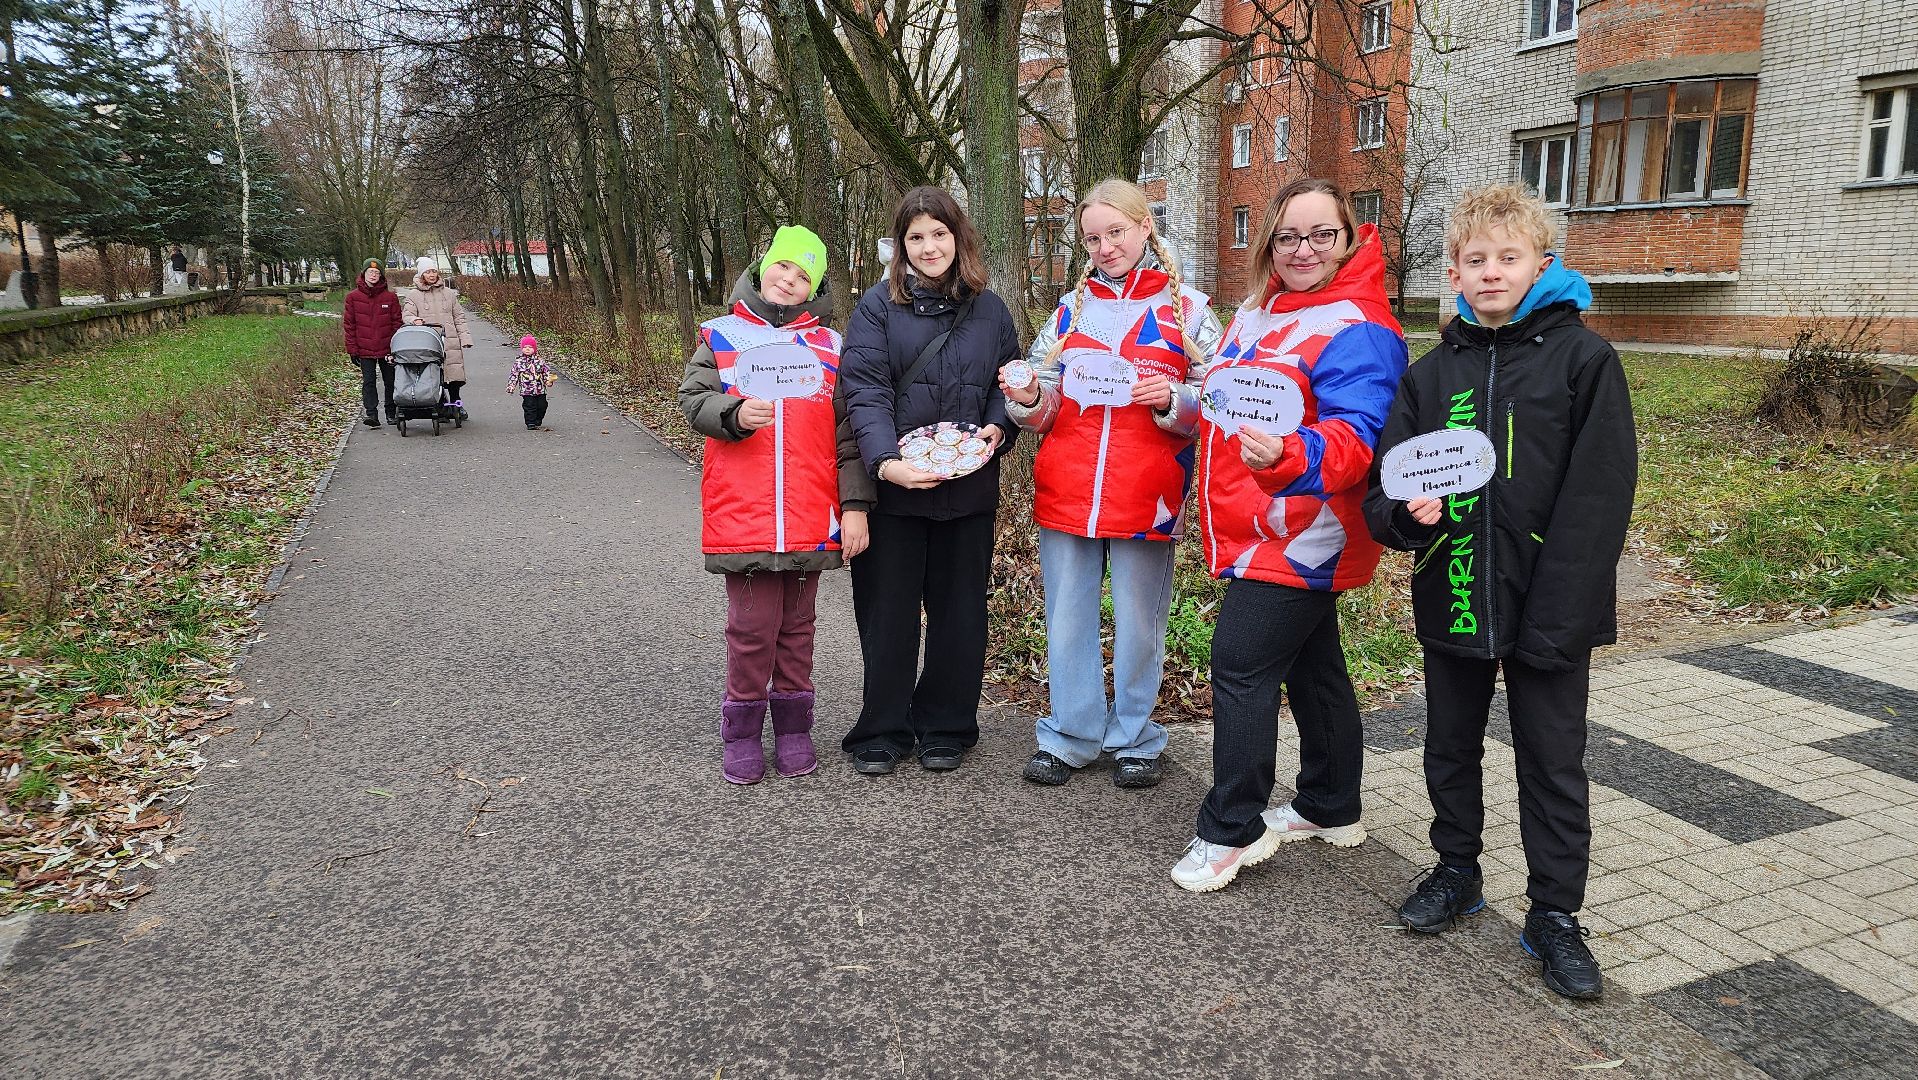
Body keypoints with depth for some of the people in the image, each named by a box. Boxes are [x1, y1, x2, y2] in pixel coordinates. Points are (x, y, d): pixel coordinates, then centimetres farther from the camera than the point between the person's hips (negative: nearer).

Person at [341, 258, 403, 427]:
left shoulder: (390, 297, 1)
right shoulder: (353, 297, 2)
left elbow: (397, 323, 3)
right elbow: (349, 325, 3)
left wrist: (395, 347, -3)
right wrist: (352, 349, -2)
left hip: (387, 349, 0)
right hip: (365, 349, 0)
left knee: (390, 381, 9)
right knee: (368, 382, -4)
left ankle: (391, 413, 21)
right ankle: (371, 414, -5)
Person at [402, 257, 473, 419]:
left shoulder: (449, 293, 14)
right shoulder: (413, 296, 8)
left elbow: (459, 317, 15)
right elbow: (407, 315, 1)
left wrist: (465, 337, 7)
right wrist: (414, 320, -23)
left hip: (450, 341, 1)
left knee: (454, 373, -1)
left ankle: (455, 402, 14)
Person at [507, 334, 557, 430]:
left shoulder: (540, 360, 2)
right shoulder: (518, 361, 0)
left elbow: (546, 371, 7)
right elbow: (514, 374, 4)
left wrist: (549, 380, -8)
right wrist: (511, 386, 0)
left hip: (540, 390, 2)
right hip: (527, 390, -2)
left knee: (542, 405, 7)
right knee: (529, 407, -5)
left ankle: (537, 422, 27)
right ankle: (530, 423, 2)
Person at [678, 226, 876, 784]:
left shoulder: (829, 345, 8)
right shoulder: (721, 336, 6)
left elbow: (848, 433, 5)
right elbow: (693, 398, 0)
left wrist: (854, 505, -1)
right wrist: (736, 414, -21)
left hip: (810, 518, 2)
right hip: (742, 514, -1)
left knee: (797, 624, 13)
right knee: (752, 626, 1)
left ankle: (793, 727, 27)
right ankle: (741, 732, 19)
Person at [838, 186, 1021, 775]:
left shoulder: (988, 308, 9)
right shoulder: (878, 305, -3)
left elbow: (1010, 382, 13)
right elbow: (866, 391, -13)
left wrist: (997, 428, -8)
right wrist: (886, 460, -27)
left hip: (969, 486, 3)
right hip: (893, 485, -3)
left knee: (959, 610, 11)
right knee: (888, 611, 6)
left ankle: (945, 727, 26)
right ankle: (882, 731, 20)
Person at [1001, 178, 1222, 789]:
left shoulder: (1186, 309, 3)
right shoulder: (1071, 308, 11)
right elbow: (1043, 411, 12)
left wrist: (1172, 399, -18)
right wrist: (1026, 398, -10)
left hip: (1145, 496, -3)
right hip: (1067, 492, 3)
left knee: (1139, 622, 7)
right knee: (1067, 619, 9)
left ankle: (1134, 739, 24)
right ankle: (1071, 736, 24)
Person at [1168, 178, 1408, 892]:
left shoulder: (1356, 329, -16)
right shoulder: (1259, 312, 12)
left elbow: (1355, 437, -29)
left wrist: (1287, 458, -46)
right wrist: (1183, 399, 14)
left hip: (1301, 534, -9)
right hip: (1258, 532, 9)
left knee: (1239, 665, -9)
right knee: (1311, 665, 17)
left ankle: (1230, 831, 4)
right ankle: (1331, 809, 32)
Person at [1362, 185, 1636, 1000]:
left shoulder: (1584, 360, -6)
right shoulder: (1432, 374, 5)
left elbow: (1598, 496, -12)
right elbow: (1382, 491, 5)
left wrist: (1561, 614, -18)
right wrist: (1409, 512, -20)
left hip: (1547, 611, -3)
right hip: (1450, 599, 4)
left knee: (1553, 765, 8)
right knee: (1450, 749, 18)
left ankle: (1555, 914, 23)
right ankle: (1456, 871, 38)